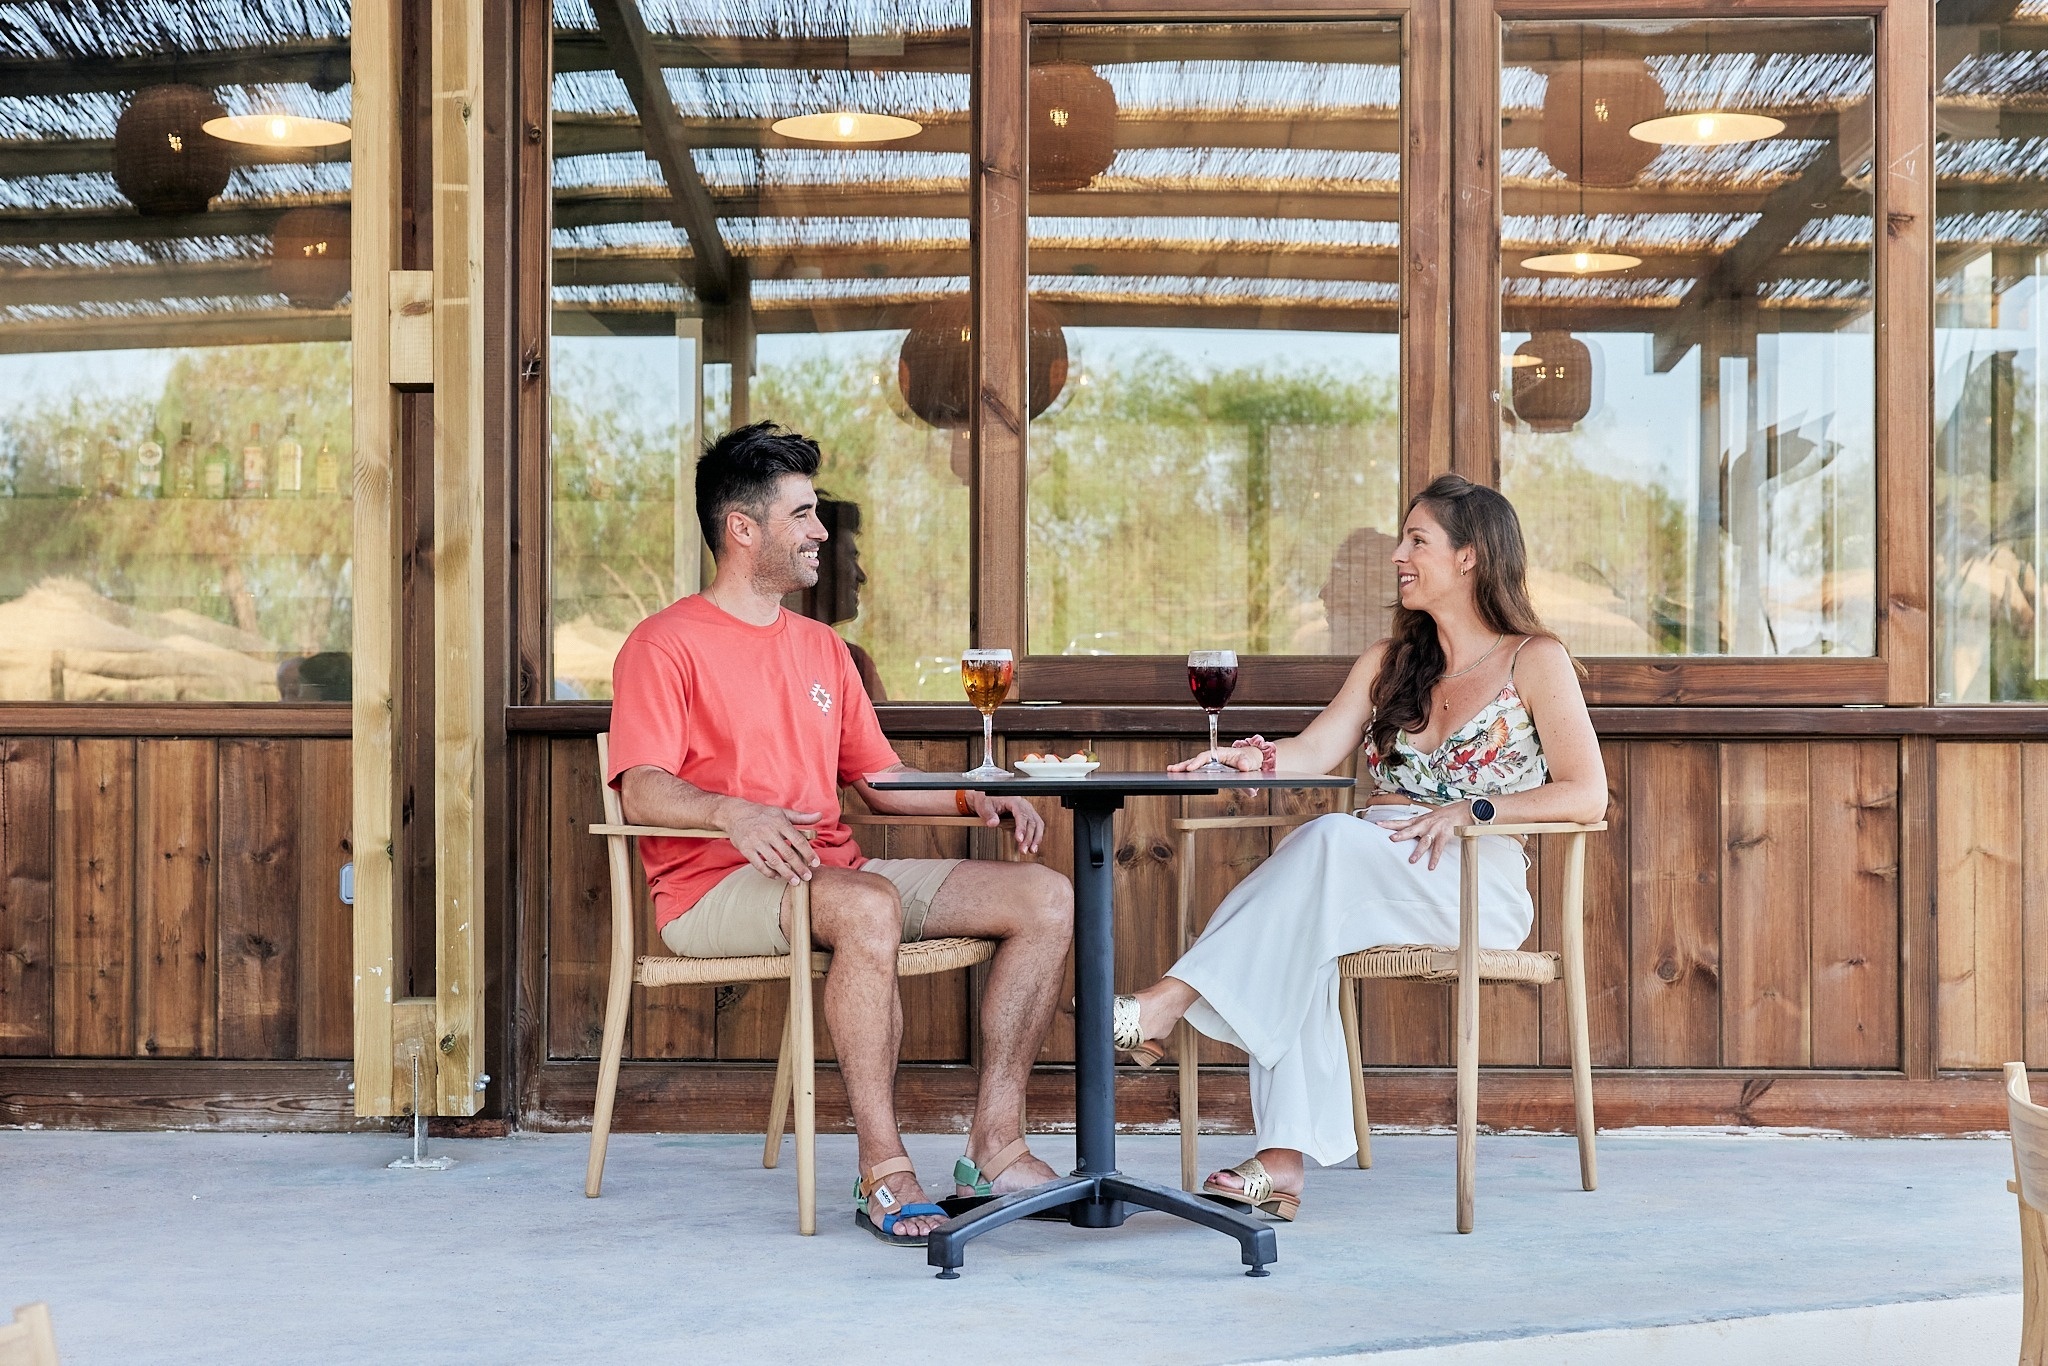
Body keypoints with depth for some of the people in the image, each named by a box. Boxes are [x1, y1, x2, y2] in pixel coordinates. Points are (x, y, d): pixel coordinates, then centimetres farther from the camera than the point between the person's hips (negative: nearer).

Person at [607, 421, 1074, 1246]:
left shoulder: (822, 649, 23)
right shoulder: (667, 644, 0)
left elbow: (881, 782, 24)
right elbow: (641, 790, -13)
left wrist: (973, 799, 6)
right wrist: (735, 813, -33)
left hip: (836, 874, 8)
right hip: (716, 891, -7)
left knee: (1045, 898, -7)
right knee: (870, 905, -39)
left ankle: (994, 1147, -11)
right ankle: (883, 1172, -34)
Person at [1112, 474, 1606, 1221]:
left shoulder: (1534, 661, 5)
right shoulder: (1390, 662, 21)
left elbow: (1587, 794, -3)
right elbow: (1315, 752, 6)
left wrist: (1470, 810, -15)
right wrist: (1244, 757, -15)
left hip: (1479, 886, -5)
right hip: (1367, 878, 5)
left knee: (1332, 839, -35)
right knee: (1302, 934, -32)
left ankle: (1170, 1001, -41)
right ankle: (1284, 1160, -40)